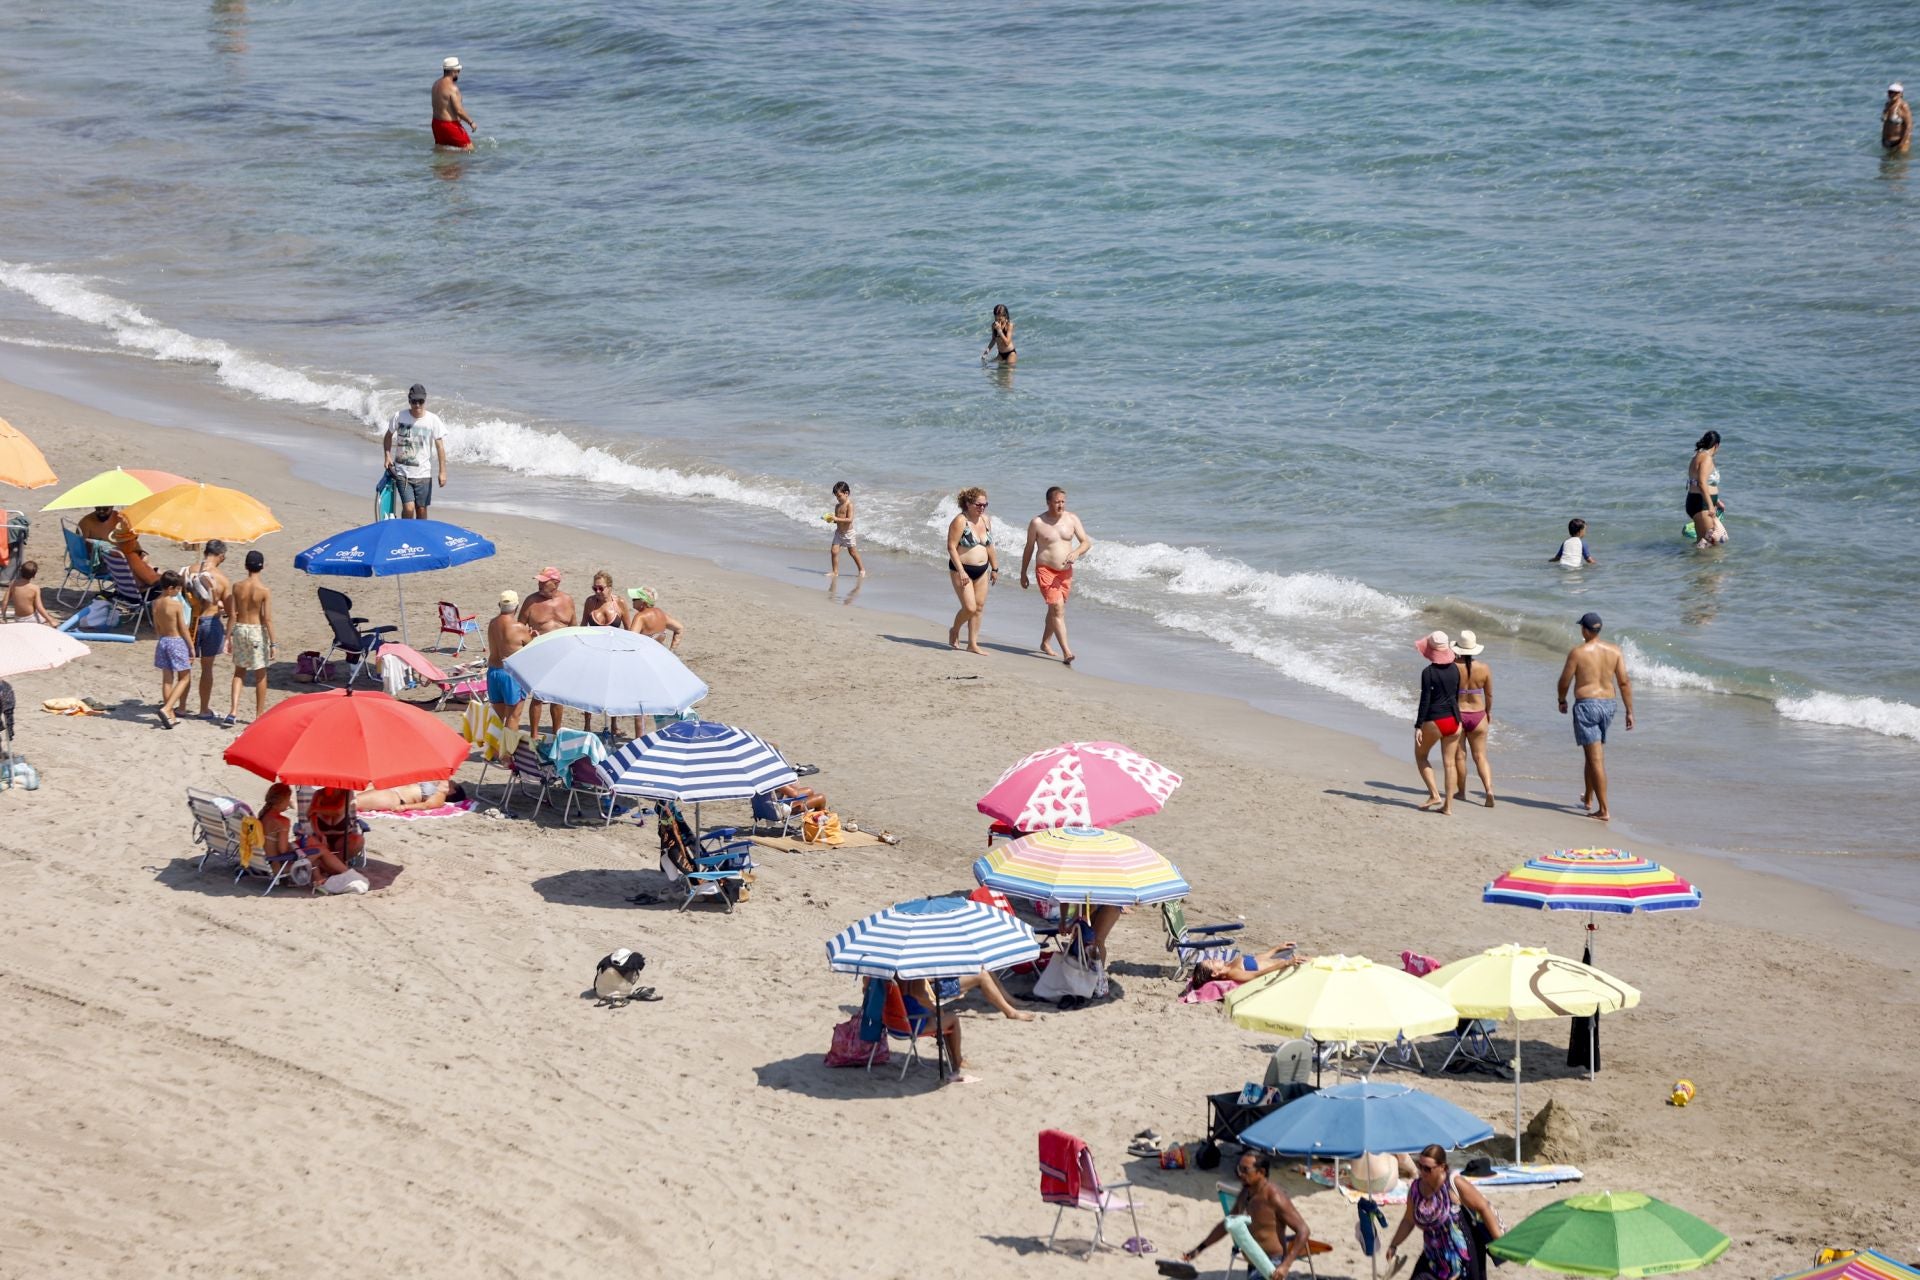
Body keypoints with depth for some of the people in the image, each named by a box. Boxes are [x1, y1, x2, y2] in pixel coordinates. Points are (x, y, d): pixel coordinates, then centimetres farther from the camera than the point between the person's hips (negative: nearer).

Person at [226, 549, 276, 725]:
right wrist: (273, 643, -9)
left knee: (239, 671, 14)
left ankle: (233, 710, -1)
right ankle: (259, 714, 17)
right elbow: (267, 619, -14)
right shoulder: (265, 590, -13)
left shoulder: (237, 587, -3)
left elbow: (233, 614, 1)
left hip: (240, 629, 3)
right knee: (260, 674, 10)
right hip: (258, 631, -3)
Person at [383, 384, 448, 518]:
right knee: (409, 508, -13)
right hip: (402, 472, -1)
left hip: (423, 473, 1)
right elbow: (388, 437, 11)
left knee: (421, 510, 6)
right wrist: (387, 456, -3)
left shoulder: (433, 420, -7)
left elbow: (440, 446, -3)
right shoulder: (399, 417, -6)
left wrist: (442, 472, -6)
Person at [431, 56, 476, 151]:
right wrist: (471, 122, -9)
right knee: (469, 148, -7)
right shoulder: (452, 88, -20)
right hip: (449, 124, -9)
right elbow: (459, 110, -21)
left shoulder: (436, 84, 9)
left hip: (437, 122, 9)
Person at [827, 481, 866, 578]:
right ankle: (835, 572, 3)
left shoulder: (849, 505, -15)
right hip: (838, 532, 6)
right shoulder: (837, 506, 8)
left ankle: (862, 570, 21)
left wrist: (837, 519, -28)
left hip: (848, 532, -6)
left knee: (853, 552, 5)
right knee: (833, 551, -4)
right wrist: (831, 519, -7)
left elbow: (850, 519, -24)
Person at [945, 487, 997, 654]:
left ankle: (973, 644, 11)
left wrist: (994, 568, 17)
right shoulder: (960, 521, -14)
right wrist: (961, 571, -23)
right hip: (962, 570, -7)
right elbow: (951, 547, -17)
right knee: (969, 607, -11)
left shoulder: (986, 520, 7)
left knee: (979, 607, 5)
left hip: (982, 571, 7)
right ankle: (954, 631, 16)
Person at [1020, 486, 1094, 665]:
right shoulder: (1037, 523, -7)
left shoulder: (1072, 519, 2)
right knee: (1058, 609, -16)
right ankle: (1066, 652, -22)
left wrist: (1076, 553, -21)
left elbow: (1086, 542, 1)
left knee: (1055, 610, 16)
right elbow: (1029, 549, 3)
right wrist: (1023, 574, 7)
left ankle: (1045, 643, 37)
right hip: (1045, 570, -4)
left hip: (1066, 572, 4)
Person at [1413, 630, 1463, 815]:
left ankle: (1434, 794, 5)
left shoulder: (1428, 672, -14)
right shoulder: (1454, 669, 4)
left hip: (1434, 721, -5)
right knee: (1449, 763, 10)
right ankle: (1448, 805, 10)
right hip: (1453, 720, 5)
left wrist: (1418, 726, -12)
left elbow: (1425, 700, -15)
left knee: (1420, 755, 16)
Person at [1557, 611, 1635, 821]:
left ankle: (1604, 810, -9)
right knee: (1594, 754, 24)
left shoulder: (1577, 652, -10)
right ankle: (1588, 799, 36)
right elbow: (1625, 683, 1)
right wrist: (1629, 711, 6)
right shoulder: (1614, 652, 3)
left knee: (1596, 759, -7)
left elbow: (1565, 680, -3)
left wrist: (1562, 701, 16)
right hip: (1608, 704, 6)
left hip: (1586, 704, -6)